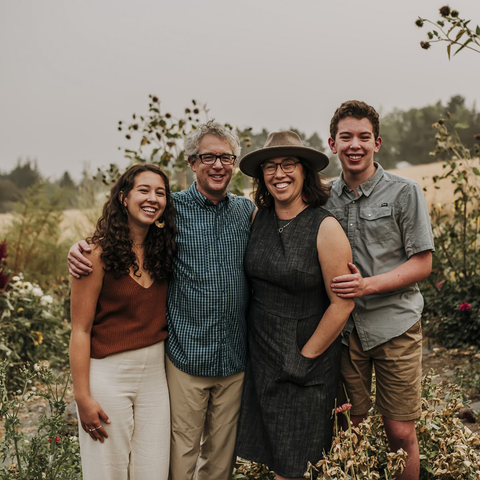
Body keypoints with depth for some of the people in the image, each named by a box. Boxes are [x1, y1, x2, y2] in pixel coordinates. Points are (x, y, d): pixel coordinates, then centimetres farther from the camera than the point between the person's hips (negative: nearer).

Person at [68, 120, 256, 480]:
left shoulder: (247, 210, 6)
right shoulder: (173, 208, -4)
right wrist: (83, 248, -13)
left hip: (234, 357, 3)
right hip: (187, 355, -3)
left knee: (222, 450, 17)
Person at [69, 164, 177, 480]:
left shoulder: (164, 251, 5)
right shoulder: (99, 253, -11)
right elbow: (80, 330, -11)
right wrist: (82, 396, -12)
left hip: (155, 373, 5)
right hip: (108, 375, -5)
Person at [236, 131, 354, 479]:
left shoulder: (325, 228, -14)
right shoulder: (260, 218, 1)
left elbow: (342, 304, -14)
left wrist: (305, 357, -11)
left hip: (307, 357, -4)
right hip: (260, 352, 5)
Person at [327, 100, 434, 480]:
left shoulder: (405, 193, -4)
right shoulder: (326, 197, 7)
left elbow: (422, 264, -6)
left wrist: (369, 284, -18)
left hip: (394, 324, -3)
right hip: (344, 326, 3)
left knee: (401, 434, 3)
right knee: (352, 426, 11)